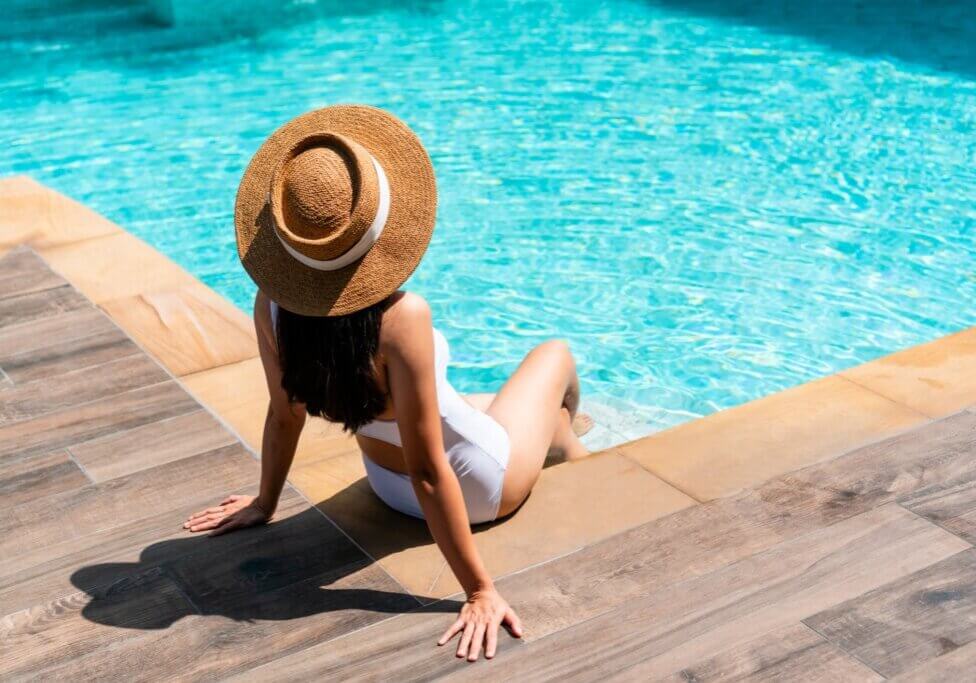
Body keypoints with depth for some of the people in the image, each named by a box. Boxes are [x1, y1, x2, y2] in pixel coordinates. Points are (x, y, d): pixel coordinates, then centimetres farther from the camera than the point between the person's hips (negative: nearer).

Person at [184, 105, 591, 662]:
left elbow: (285, 414, -8)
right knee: (557, 354, 25)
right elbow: (428, 472, -34)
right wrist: (480, 592, -25)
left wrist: (265, 503, 10)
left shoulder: (273, 304, -23)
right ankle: (569, 448, 57)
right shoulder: (400, 318, -40)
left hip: (388, 484, 5)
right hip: (476, 488, -4)